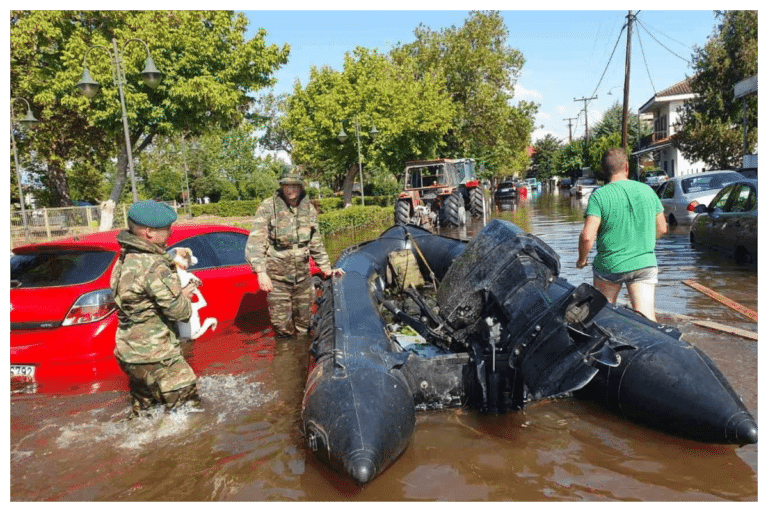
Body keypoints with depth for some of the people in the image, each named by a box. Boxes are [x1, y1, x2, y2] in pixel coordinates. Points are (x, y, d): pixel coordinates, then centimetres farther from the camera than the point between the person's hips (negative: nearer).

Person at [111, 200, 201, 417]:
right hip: (154, 357, -10)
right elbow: (178, 309, -24)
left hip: (128, 351, 10)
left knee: (142, 406, 28)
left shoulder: (126, 259, 5)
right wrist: (185, 297, -1)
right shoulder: (154, 267, -25)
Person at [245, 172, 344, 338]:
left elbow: (316, 244, 16)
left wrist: (326, 268, 13)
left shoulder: (309, 209, 6)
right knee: (282, 324, 1)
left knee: (303, 323, 14)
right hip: (277, 277, -4)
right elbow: (255, 242, -13)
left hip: (303, 275, 4)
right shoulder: (268, 207, -8)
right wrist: (261, 272, -24)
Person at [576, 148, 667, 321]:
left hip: (608, 266, -2)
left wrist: (582, 259, -1)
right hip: (644, 264, 3)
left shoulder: (600, 195, -11)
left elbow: (587, 236, -20)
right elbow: (662, 229, 12)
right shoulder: (647, 191, 2)